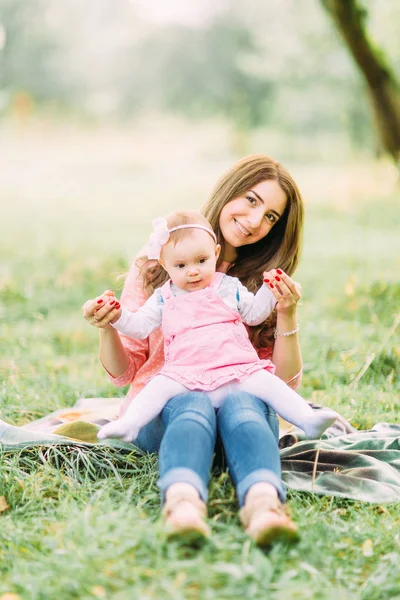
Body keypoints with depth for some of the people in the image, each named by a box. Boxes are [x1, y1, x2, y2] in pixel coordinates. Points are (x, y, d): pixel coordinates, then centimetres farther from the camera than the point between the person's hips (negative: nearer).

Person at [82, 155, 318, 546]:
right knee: (192, 406, -36)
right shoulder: (153, 268, 6)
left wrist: (287, 316, -7)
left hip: (243, 397, 1)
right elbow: (123, 372, 6)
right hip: (162, 407, -1)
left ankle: (264, 506, -62)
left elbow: (286, 383, 8)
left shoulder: (264, 285, 12)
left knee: (243, 405, -35)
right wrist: (107, 330, -15)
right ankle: (182, 503, -63)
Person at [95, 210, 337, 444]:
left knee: (267, 382, -21)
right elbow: (140, 326, 11)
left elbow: (254, 313, 19)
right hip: (186, 375, 0)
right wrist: (118, 316, -7)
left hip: (238, 368, 0)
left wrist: (268, 290, 4)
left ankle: (307, 419, -25)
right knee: (160, 386, -25)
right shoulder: (163, 298, 13)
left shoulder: (229, 287, 13)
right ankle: (129, 424, -31)